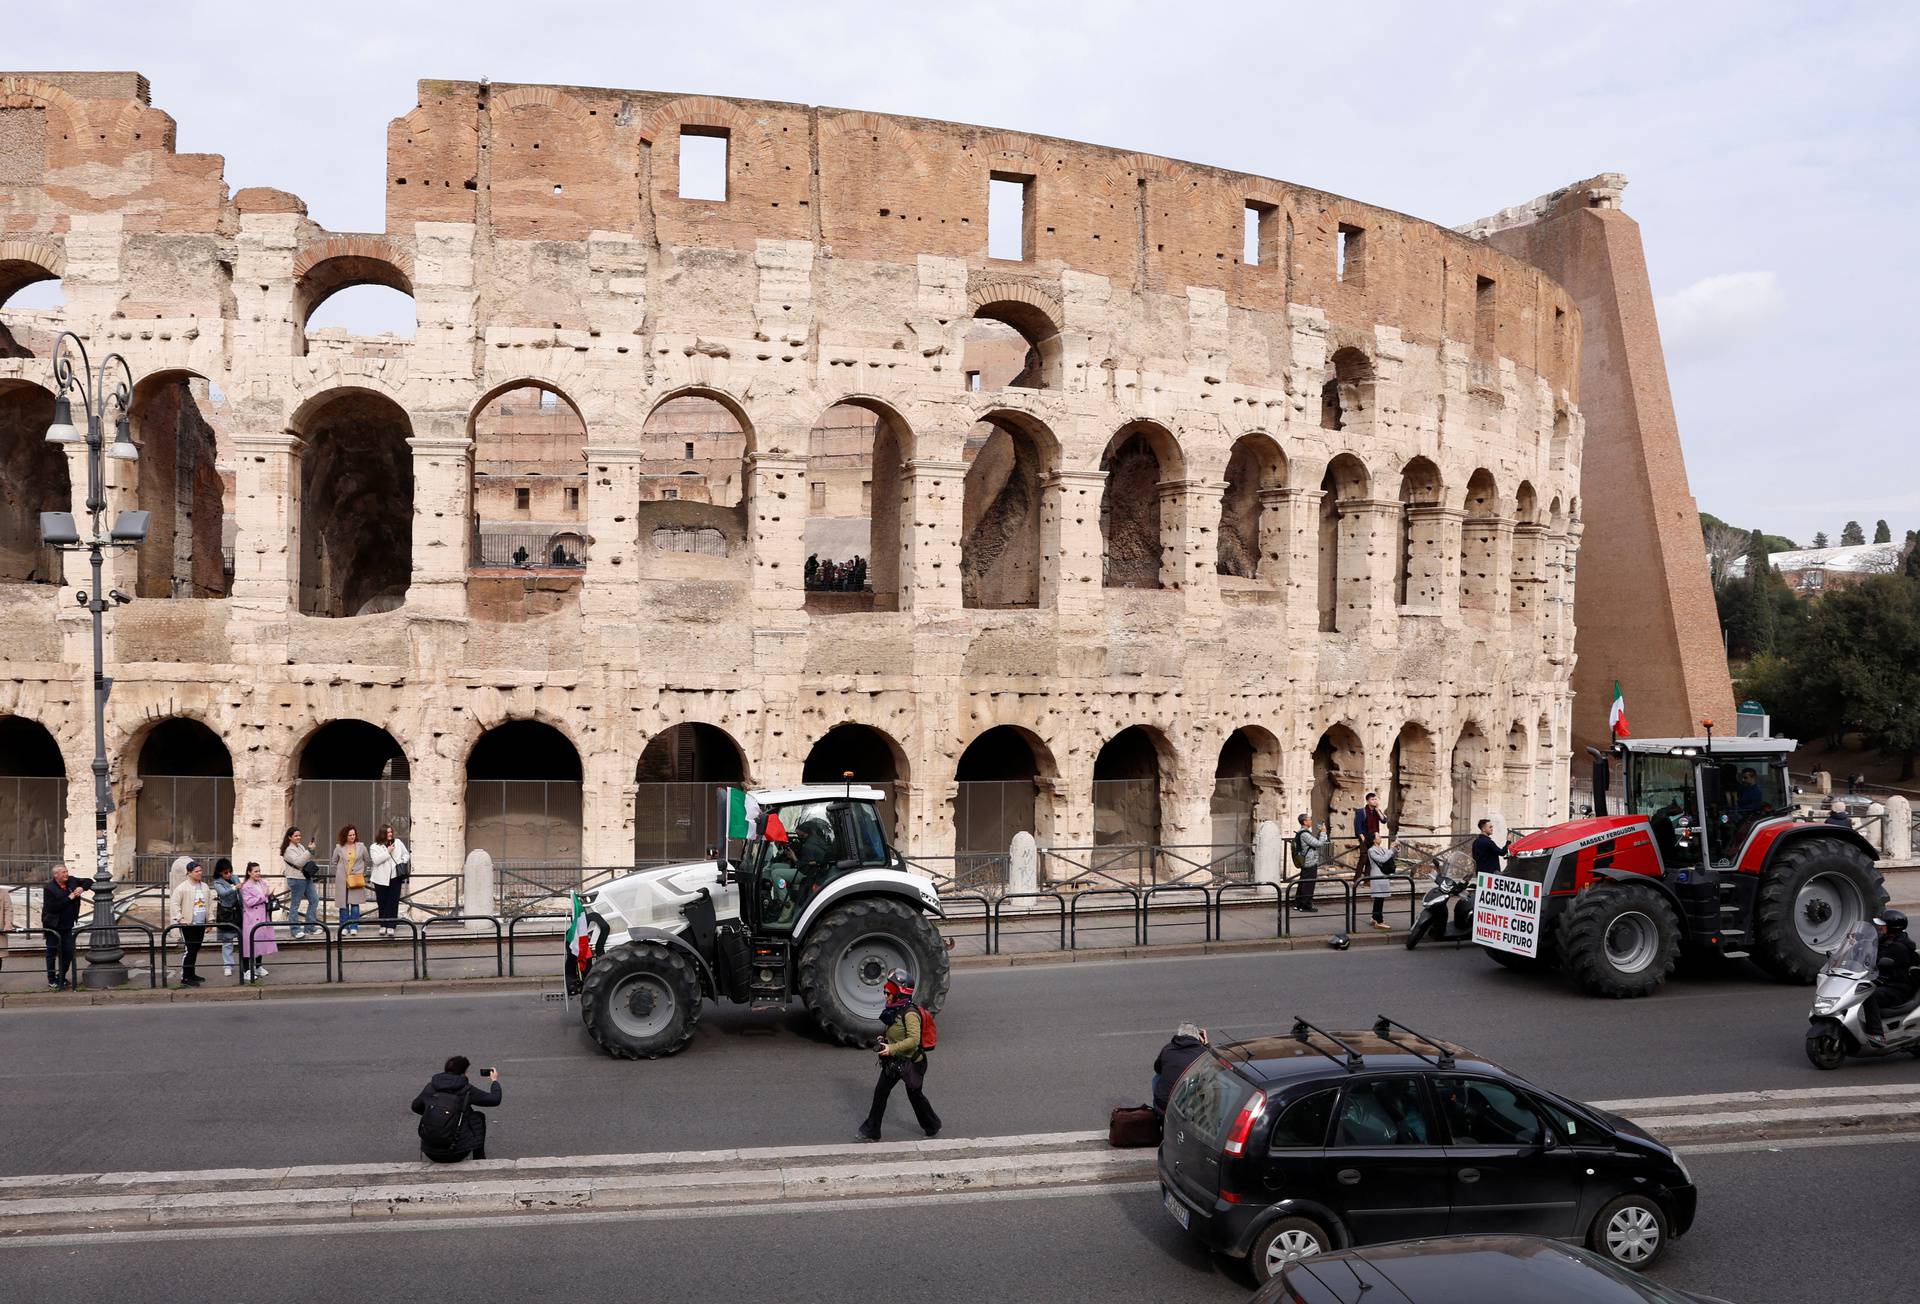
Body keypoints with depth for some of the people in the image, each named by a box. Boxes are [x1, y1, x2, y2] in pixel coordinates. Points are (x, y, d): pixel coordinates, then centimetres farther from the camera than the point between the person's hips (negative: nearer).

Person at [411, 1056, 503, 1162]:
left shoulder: (430, 1087, 3)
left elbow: (415, 1107, 21)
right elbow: (495, 1099, 2)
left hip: (430, 1153, 4)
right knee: (479, 1117, 21)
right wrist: (494, 1081, 20)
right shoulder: (466, 1090, -7)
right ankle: (479, 1159, 29)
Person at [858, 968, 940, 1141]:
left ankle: (933, 1127, 31)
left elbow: (914, 1040, -31)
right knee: (880, 1092, 6)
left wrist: (892, 1048, -32)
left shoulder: (910, 1013, -24)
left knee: (915, 1095, 9)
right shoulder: (894, 1011, 4)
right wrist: (883, 1039, 2)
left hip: (911, 1062, -8)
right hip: (893, 1062, 8)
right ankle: (871, 1132, 13)